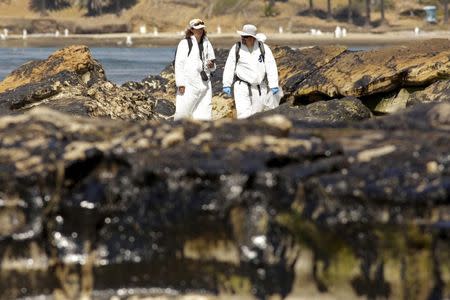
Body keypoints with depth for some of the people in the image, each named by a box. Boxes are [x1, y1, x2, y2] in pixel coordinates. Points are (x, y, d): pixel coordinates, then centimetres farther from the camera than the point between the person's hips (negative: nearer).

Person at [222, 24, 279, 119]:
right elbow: (229, 67, 1)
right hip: (242, 86, -1)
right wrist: (227, 85, -1)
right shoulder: (236, 48, -3)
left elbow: (271, 67, -4)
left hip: (259, 88, 1)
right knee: (243, 114, -14)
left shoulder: (263, 48, -3)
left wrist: (274, 85, -9)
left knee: (256, 114, 9)